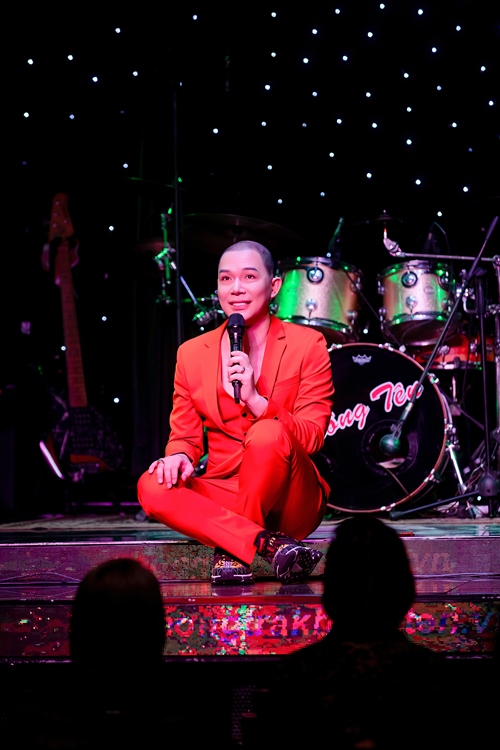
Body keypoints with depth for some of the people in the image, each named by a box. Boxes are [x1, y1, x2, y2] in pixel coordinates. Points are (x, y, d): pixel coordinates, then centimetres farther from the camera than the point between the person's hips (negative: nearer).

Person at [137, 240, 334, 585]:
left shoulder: (308, 345, 0)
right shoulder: (192, 353, 8)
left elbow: (312, 437, -8)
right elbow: (185, 435, 11)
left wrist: (255, 400, -23)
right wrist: (180, 455, -14)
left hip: (291, 504, -3)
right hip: (223, 498, 3)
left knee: (267, 434, -34)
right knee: (152, 487, -26)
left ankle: (231, 551, -16)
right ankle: (271, 545, -28)